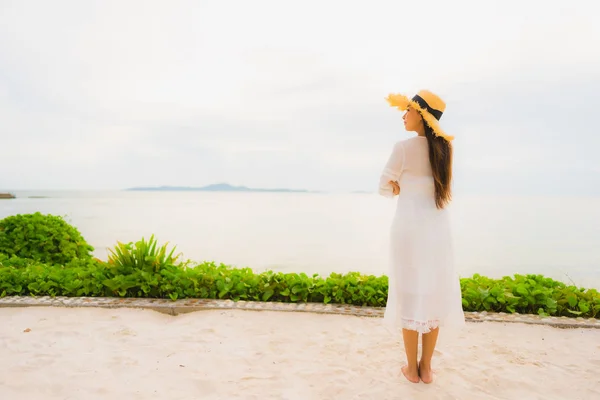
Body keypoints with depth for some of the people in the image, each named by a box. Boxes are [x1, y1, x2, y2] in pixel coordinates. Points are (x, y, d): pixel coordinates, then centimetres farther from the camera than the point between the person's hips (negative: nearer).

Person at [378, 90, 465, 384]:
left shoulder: (404, 148, -11)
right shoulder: (444, 147, 7)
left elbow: (384, 188, -1)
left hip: (409, 227, -5)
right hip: (437, 228, 5)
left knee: (409, 294, 5)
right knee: (433, 294, 11)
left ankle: (412, 368, 17)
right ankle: (426, 368, 22)